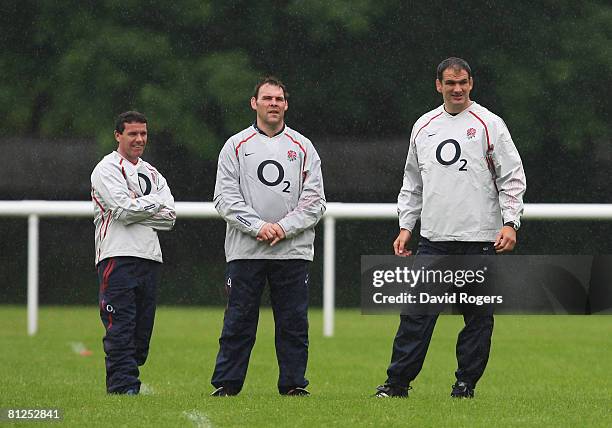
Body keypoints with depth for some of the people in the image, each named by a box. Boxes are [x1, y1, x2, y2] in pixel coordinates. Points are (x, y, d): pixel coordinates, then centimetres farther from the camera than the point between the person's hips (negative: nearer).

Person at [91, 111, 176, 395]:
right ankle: (123, 385, -14)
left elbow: (169, 218, 7)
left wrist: (135, 210, -5)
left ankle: (126, 383, 10)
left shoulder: (152, 174, 21)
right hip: (118, 254, -7)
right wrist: (155, 202, 0)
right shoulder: (107, 169, 0)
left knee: (142, 330, 5)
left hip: (150, 257, 7)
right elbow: (124, 210, -14)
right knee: (120, 328, -11)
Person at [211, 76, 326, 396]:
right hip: (245, 251, -1)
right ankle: (226, 383, 4)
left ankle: (294, 383, 8)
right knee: (238, 322, -1)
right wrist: (258, 226, -13)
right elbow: (225, 198, -1)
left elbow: (314, 201, 5)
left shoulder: (303, 147, 11)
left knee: (293, 322, 2)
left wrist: (285, 227, -10)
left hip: (293, 250, 1)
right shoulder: (236, 146, 8)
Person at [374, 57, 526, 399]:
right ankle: (398, 381, 0)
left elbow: (512, 178, -3)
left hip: (480, 241, -3)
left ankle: (466, 383, 9)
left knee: (478, 316, 1)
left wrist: (510, 222, -12)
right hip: (433, 239, 3)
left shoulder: (489, 124, 0)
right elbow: (413, 182, 21)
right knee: (417, 312, -2)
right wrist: (406, 225, 13)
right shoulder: (424, 127, 13)